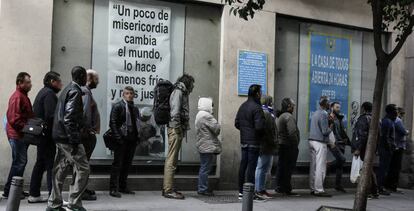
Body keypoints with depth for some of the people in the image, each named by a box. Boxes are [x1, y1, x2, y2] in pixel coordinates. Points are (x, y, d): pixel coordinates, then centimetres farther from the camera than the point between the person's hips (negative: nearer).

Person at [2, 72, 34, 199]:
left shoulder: (23, 96, 18)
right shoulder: (17, 97, -14)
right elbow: (14, 118, -21)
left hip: (21, 135, 10)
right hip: (17, 135, -10)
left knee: (21, 162, 13)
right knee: (19, 162, -7)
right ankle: (8, 191, -1)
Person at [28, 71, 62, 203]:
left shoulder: (43, 92, 18)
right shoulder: (49, 94, -13)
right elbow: (51, 116, -23)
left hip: (41, 135, 10)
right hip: (48, 135, -10)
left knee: (40, 164, 14)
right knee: (51, 165, -8)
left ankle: (34, 195, 20)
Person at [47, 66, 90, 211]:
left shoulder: (67, 90, 17)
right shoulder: (75, 91, -13)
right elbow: (69, 117, -21)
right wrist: (74, 140, -22)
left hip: (60, 136, 10)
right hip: (68, 137, -10)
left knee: (61, 170, 13)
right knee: (83, 169, -5)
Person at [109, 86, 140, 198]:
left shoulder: (135, 108, 17)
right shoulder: (117, 106, -3)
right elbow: (112, 123, -9)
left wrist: (137, 137, 9)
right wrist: (118, 138, -16)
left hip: (132, 140, 6)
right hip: (122, 140, -6)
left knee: (127, 164, 11)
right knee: (117, 164, -5)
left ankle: (123, 186, 20)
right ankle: (113, 188, -2)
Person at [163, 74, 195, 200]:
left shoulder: (181, 93, 21)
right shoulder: (178, 92, -8)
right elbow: (175, 112, -17)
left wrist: (182, 129, 9)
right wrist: (178, 128, -17)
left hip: (177, 129, 10)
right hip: (175, 129, -10)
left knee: (172, 160, 13)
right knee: (171, 160, -9)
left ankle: (167, 188, 19)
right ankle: (169, 190, -8)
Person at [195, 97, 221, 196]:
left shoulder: (199, 115, 17)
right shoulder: (206, 116, -17)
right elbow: (217, 128, -19)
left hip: (203, 146, 10)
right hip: (208, 146, -10)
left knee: (203, 168, 14)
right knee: (205, 168, -5)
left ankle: (202, 188, 19)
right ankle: (203, 189, -2)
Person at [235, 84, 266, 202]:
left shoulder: (243, 106, 11)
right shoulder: (257, 108, -16)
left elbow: (236, 124, 13)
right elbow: (259, 126, -22)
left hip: (244, 141, 8)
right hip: (254, 142, -8)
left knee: (243, 165, 12)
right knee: (252, 167, -5)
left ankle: (241, 192, 18)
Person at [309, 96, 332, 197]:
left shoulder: (315, 113, 14)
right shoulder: (324, 114, -13)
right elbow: (325, 131, -17)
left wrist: (328, 123, 14)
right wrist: (330, 128, 2)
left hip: (312, 140, 9)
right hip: (320, 143, -9)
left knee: (313, 166, 10)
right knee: (320, 167, -5)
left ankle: (313, 188, 13)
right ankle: (319, 190, -4)